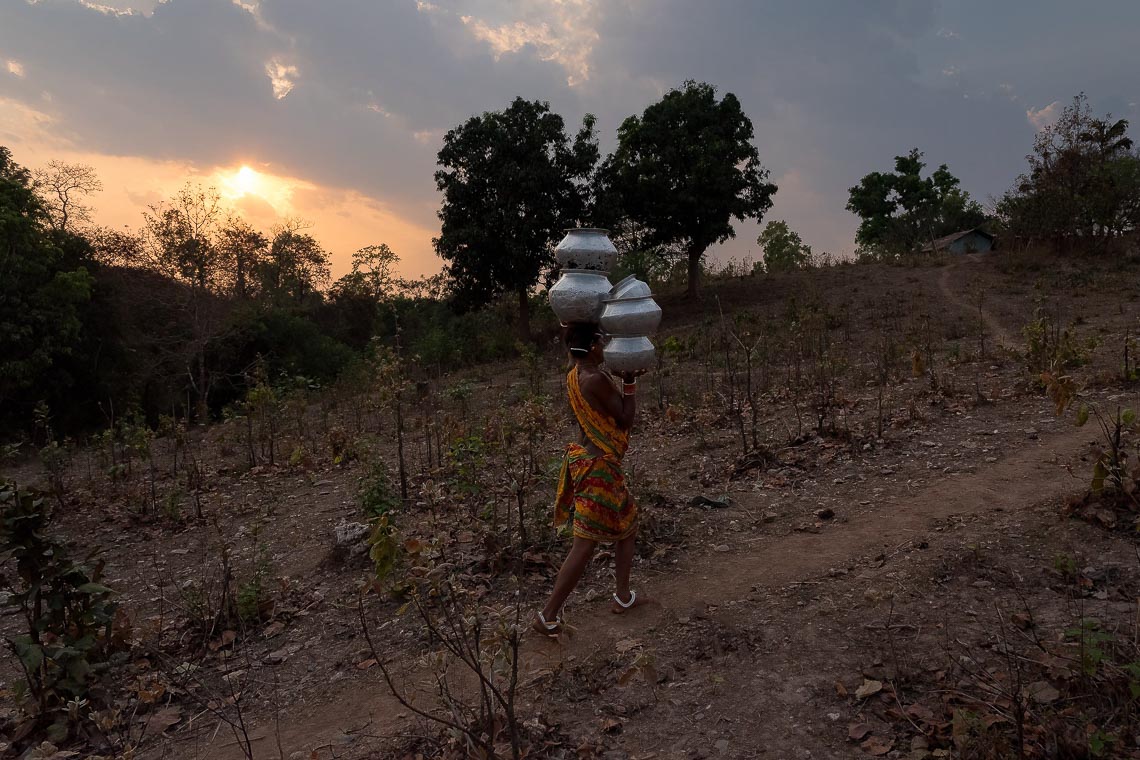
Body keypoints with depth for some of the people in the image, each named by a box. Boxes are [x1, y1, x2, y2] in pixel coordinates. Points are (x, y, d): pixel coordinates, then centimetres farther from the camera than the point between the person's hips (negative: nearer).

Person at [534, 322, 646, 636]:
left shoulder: (576, 374, 4)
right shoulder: (596, 379, -23)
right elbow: (625, 420, -14)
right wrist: (630, 381, -7)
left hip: (587, 460, 10)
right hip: (599, 468, -10)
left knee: (627, 522, 24)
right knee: (585, 545, -1)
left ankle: (623, 596, 35)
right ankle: (548, 616, 7)